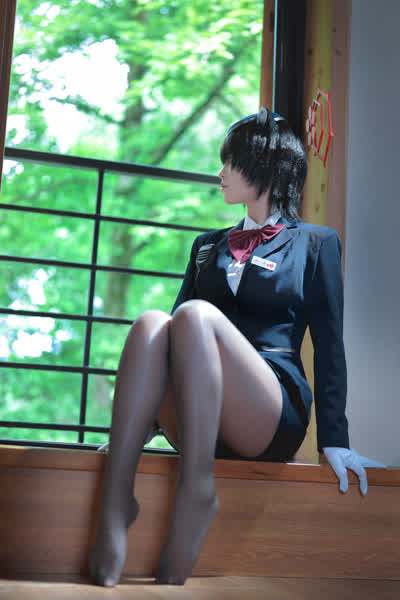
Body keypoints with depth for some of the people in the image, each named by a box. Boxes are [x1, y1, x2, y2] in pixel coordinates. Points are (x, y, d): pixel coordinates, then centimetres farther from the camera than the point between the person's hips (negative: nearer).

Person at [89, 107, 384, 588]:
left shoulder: (315, 243, 14)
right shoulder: (208, 246, 27)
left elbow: (329, 344, 7)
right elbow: (179, 332, 22)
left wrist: (334, 439, -2)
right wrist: (135, 424, 14)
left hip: (274, 417, -3)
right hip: (192, 421, 4)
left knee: (196, 315, -30)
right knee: (150, 323, -27)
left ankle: (197, 493, -33)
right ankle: (115, 502, -39)